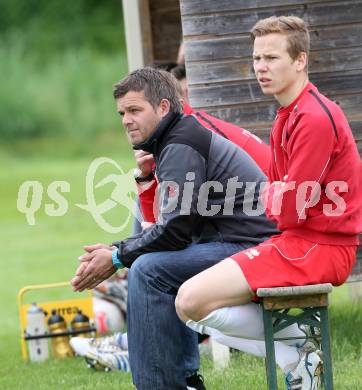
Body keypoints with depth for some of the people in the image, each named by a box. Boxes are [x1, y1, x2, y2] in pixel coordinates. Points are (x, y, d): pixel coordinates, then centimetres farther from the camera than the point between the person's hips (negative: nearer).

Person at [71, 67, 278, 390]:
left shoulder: (181, 147, -13)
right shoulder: (178, 140, 19)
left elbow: (174, 230, -19)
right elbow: (169, 227, 18)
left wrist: (117, 258, -8)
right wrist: (115, 250, 6)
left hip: (251, 247, -11)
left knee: (149, 270, -19)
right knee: (157, 260, 21)